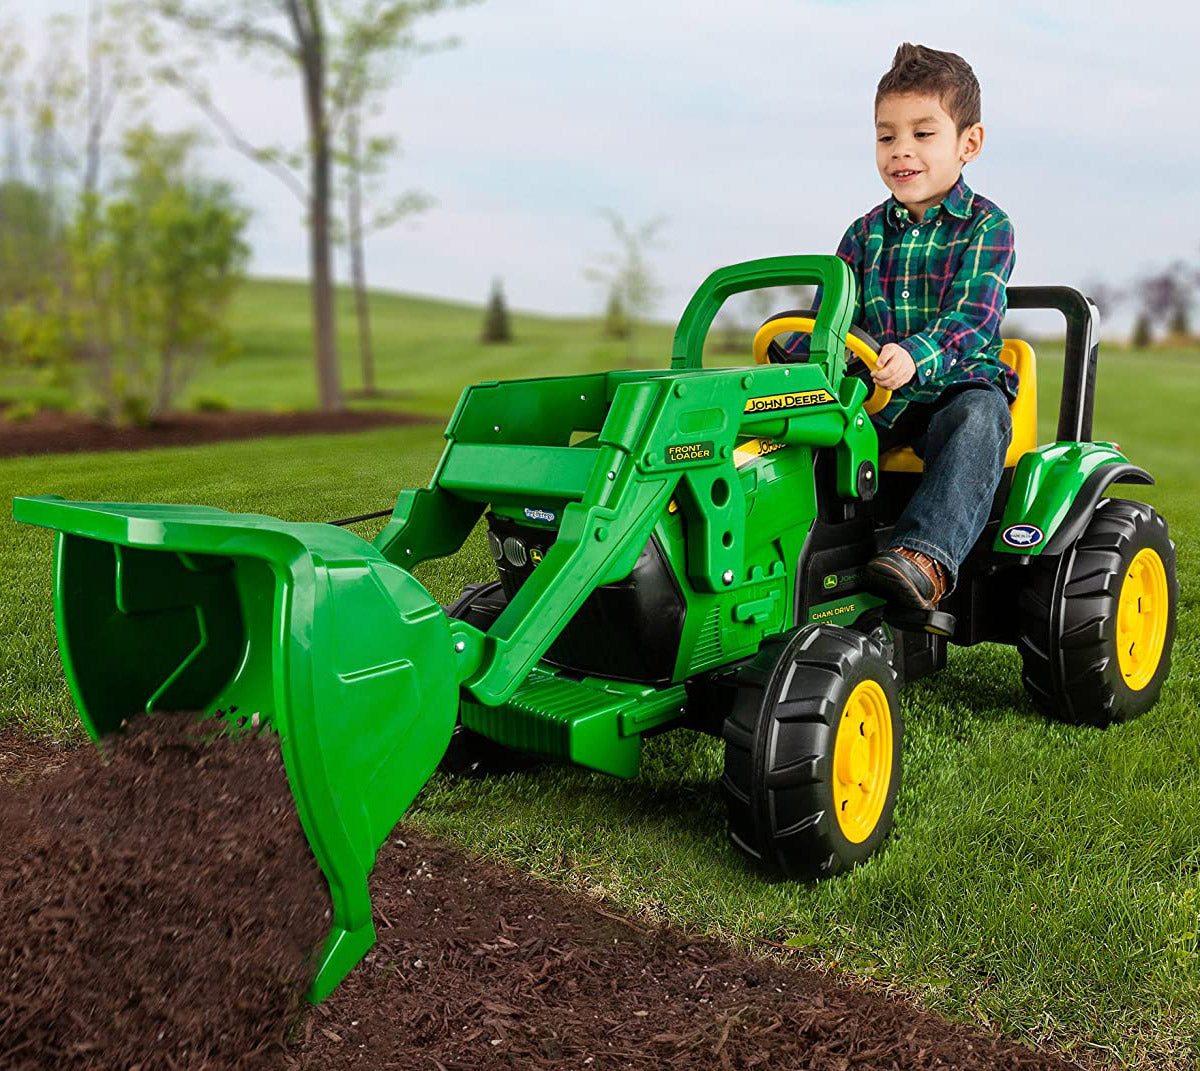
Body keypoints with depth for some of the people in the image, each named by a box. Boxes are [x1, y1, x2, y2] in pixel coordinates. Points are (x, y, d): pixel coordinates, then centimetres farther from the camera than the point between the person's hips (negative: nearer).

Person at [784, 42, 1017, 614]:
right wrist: (785, 365, -9)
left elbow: (971, 317, -15)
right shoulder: (865, 234, 14)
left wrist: (917, 357, -36)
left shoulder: (986, 226, 0)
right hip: (874, 395, 4)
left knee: (977, 418, -37)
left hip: (958, 386, -4)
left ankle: (926, 554, -48)